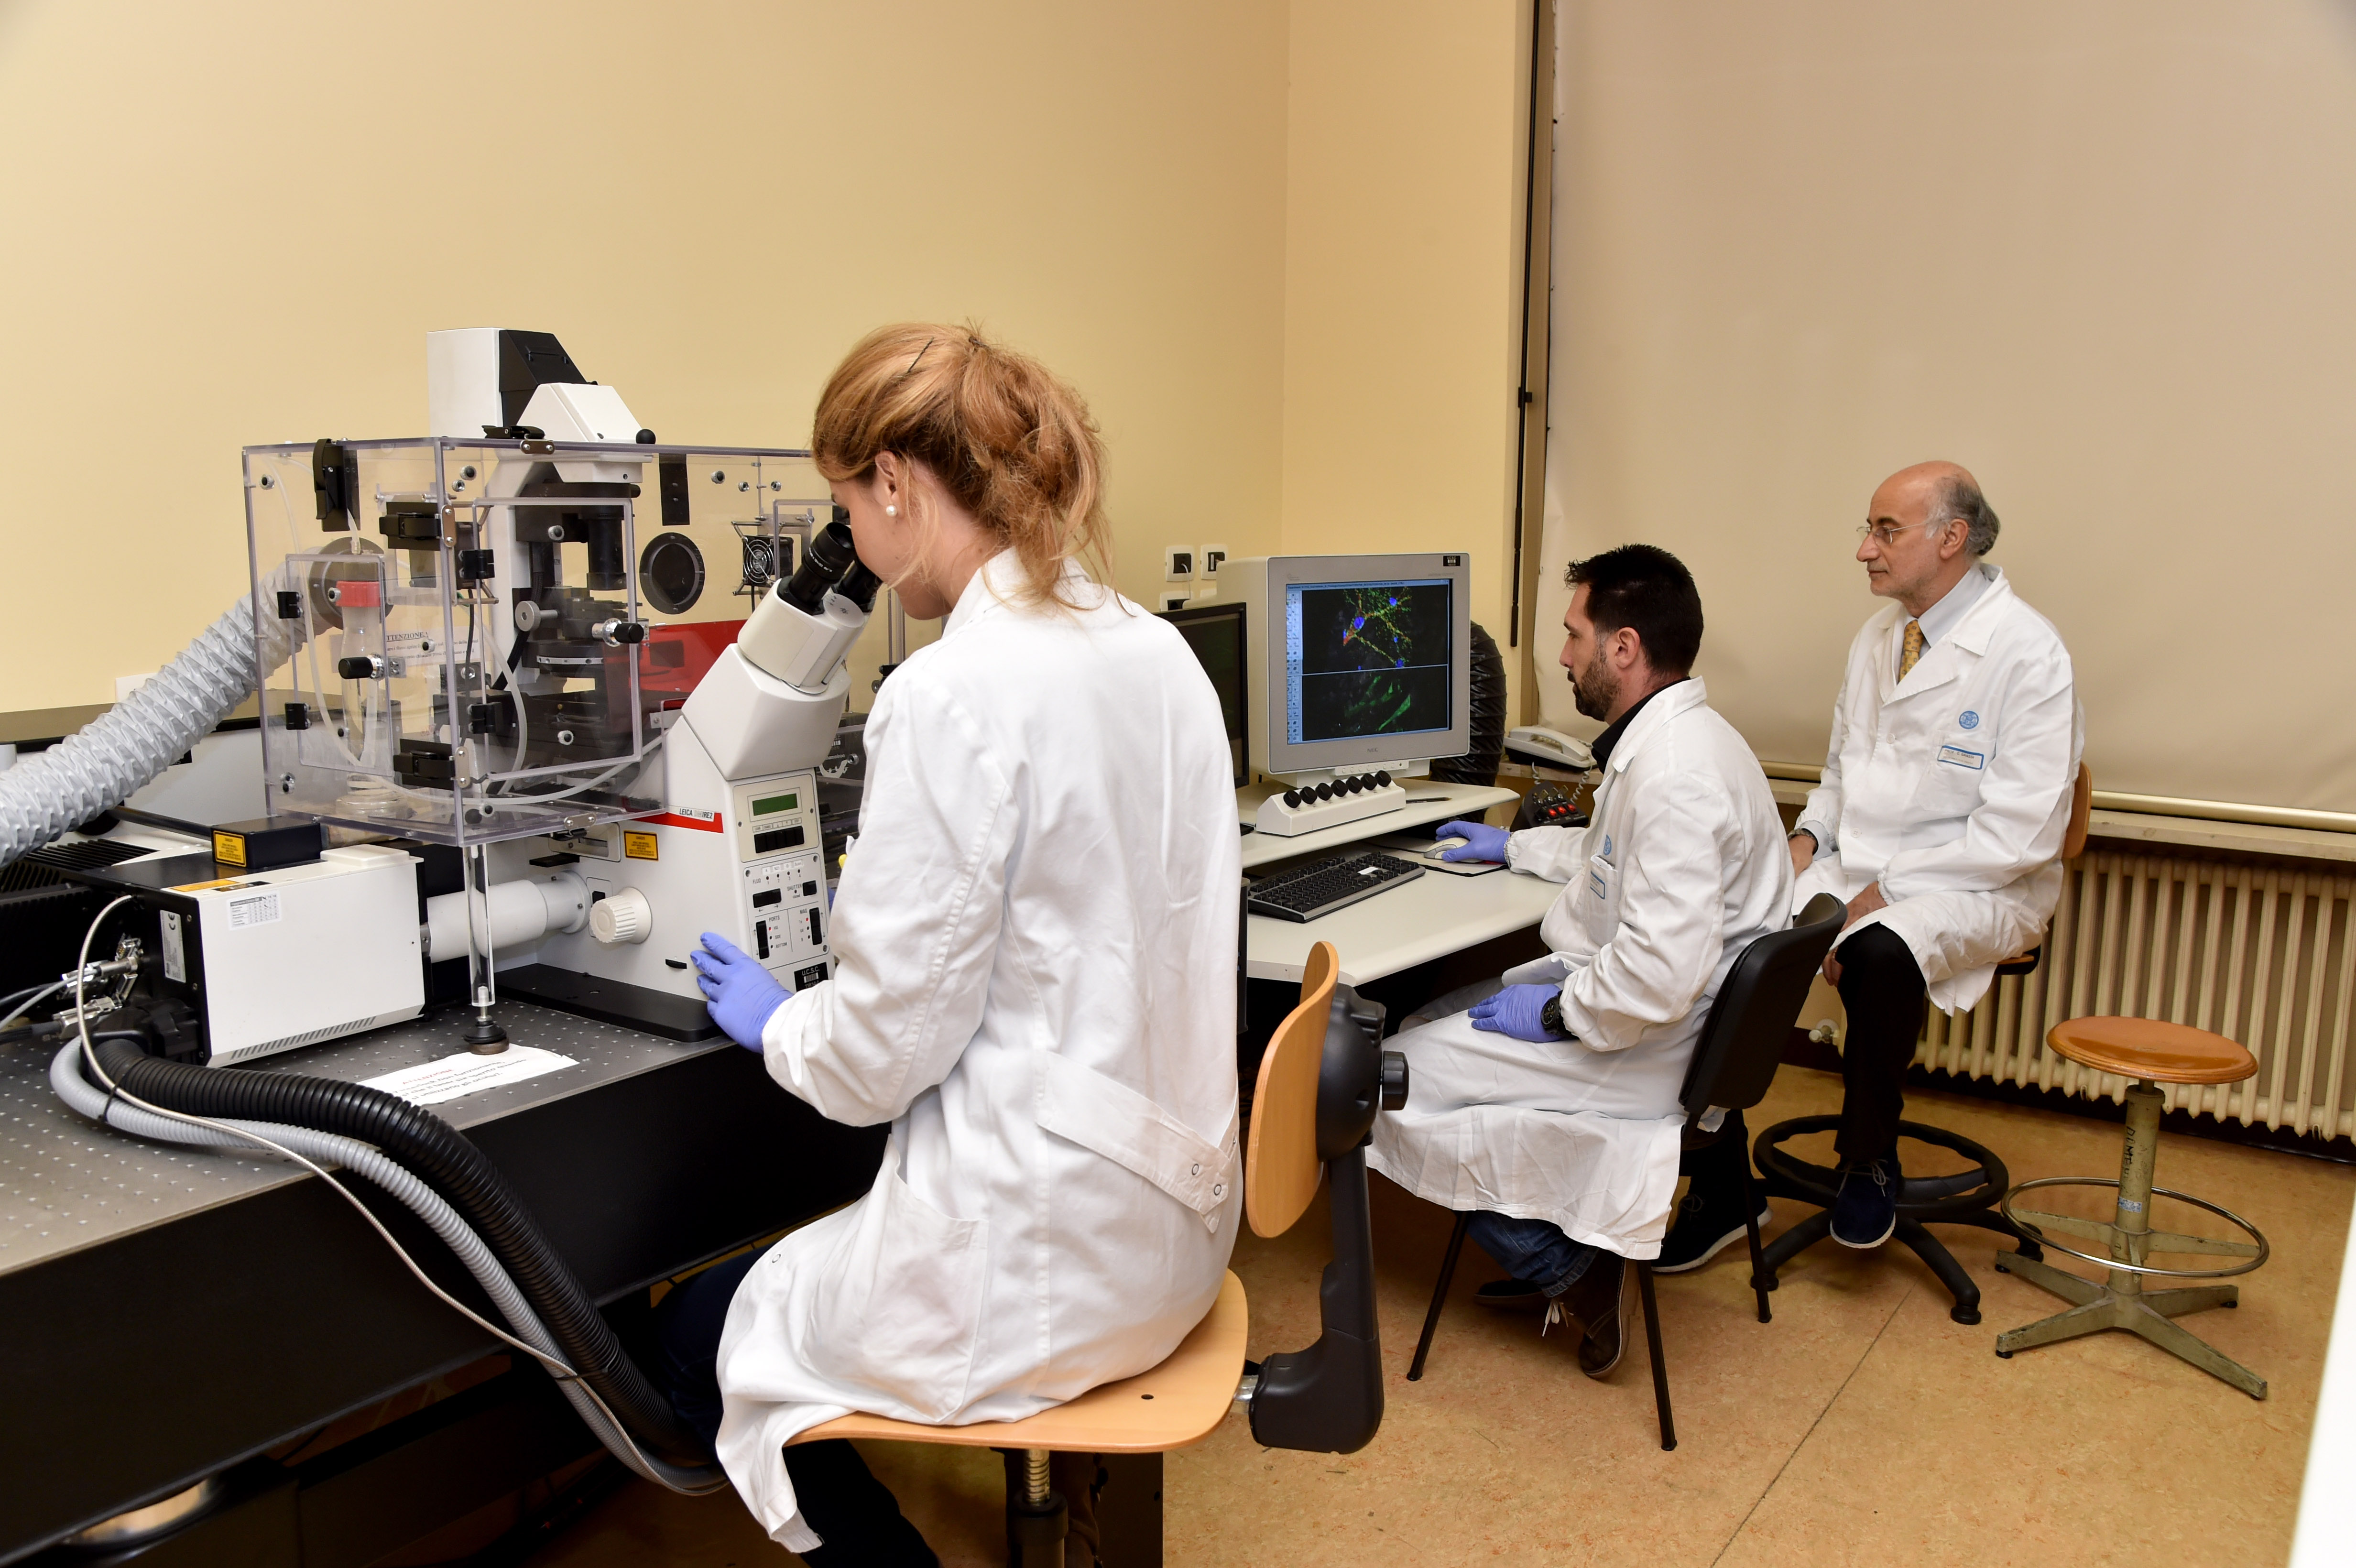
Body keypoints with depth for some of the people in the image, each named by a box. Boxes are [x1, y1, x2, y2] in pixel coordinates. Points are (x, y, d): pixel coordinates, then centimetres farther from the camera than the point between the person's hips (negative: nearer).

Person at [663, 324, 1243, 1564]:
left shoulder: (952, 694, -22)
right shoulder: (1157, 651, 2)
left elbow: (882, 1052, -17)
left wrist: (774, 1020, 4)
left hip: (1047, 1251, -8)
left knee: (699, 1335, 17)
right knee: (780, 1272, 29)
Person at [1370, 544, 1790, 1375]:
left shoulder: (1673, 775, -29)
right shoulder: (1672, 739, 7)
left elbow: (1658, 978, -34)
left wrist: (1554, 1012, -19)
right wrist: (1516, 846, 31)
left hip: (1643, 1048, -11)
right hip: (1608, 994, 11)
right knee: (1428, 1012, 16)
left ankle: (1562, 1268, 9)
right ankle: (1564, 1253, 21)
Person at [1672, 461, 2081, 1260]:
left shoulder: (2028, 651, -12)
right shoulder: (1876, 638, 12)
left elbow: (2020, 835, -17)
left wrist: (1887, 891, -19)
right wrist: (1809, 836, 2)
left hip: (1972, 892, -6)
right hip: (1851, 867, 7)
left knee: (1880, 954, -39)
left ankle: (1868, 1165, -10)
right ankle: (1719, 1183, -7)